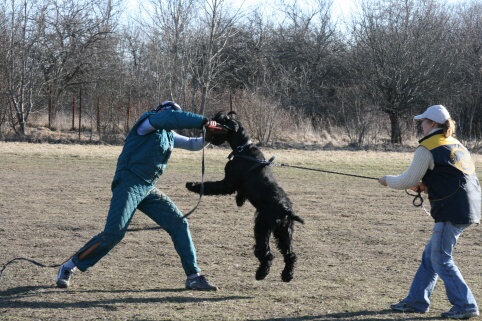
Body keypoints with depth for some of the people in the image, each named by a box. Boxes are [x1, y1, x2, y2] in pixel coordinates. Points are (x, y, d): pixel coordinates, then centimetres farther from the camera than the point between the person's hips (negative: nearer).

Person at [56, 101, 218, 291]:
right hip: (129, 184, -8)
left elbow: (193, 144, 24)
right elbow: (173, 118, -21)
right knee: (114, 232, -19)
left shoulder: (169, 136, 19)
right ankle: (69, 268, -7)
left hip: (148, 189, 8)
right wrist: (203, 122, -26)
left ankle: (193, 276, 6)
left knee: (179, 225, 0)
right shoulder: (148, 121, -3)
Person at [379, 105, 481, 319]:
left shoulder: (427, 149, -8)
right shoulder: (456, 145, 18)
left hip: (453, 210, -9)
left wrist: (387, 180, 13)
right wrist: (425, 187, 17)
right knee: (430, 255, 15)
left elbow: (407, 181, -5)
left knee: (441, 259, -1)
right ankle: (417, 301, 20)